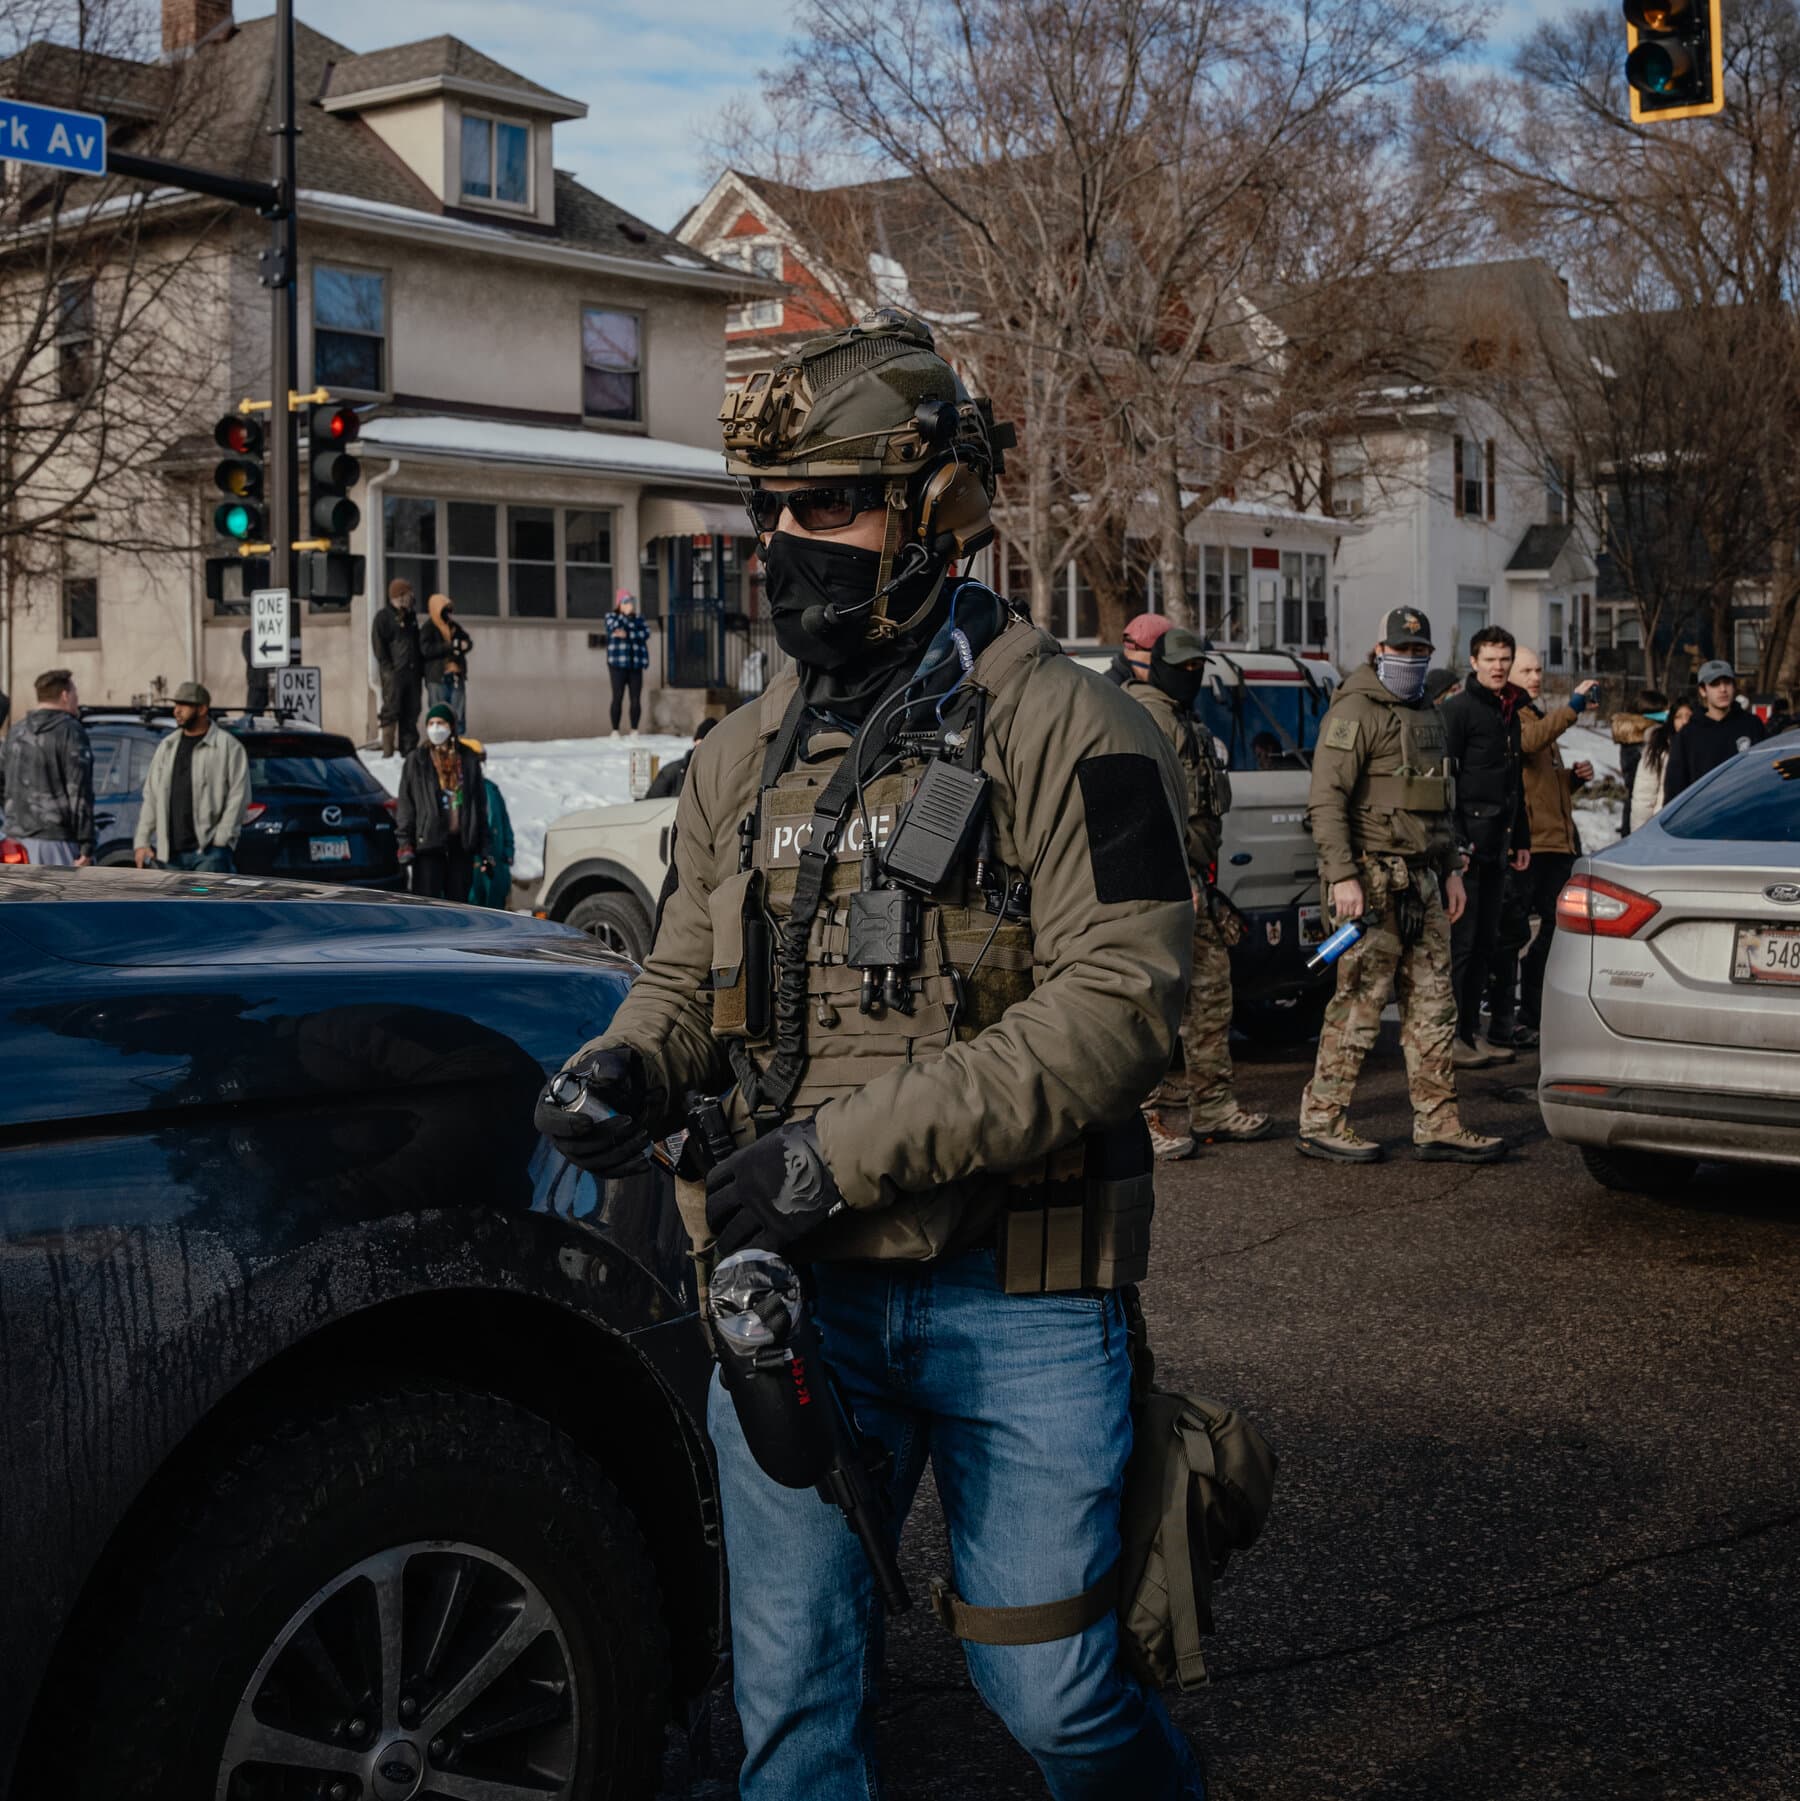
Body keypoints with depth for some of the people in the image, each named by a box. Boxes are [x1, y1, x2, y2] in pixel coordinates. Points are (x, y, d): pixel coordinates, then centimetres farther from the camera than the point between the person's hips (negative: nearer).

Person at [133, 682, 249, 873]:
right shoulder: (167, 746, 17)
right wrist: (142, 841, 10)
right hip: (169, 853, 6)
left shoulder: (228, 746, -2)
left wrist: (221, 839, -12)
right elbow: (151, 796, 18)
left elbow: (238, 795, -6)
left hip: (209, 852, -6)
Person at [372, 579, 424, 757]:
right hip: (394, 673, -7)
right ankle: (388, 753, -8)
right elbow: (379, 645, -9)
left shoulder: (411, 616, 19)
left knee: (411, 712, 7)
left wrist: (421, 668, 14)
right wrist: (388, 668, -16)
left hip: (412, 672, 7)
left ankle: (409, 749, 12)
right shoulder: (384, 616, -3)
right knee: (391, 711, -8)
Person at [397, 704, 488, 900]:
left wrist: (483, 844, 7)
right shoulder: (416, 762, 5)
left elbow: (480, 804, 12)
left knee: (459, 898, 7)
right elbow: (405, 803, 2)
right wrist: (404, 841, -7)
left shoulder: (468, 760, 10)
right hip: (428, 840, -2)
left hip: (461, 841, 2)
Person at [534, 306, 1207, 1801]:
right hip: (795, 1288, 5)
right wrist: (626, 1068, -5)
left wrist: (857, 1142, -22)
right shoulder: (745, 758, 12)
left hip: (1016, 1298, -5)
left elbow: (1118, 1003, -18)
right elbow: (691, 974, 19)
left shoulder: (1063, 731, -9)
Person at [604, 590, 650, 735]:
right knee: (618, 697, -7)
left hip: (635, 665, 3)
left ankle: (634, 731, 6)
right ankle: (615, 731, -2)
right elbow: (616, 626, -16)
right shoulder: (611, 617, 7)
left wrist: (627, 635, -13)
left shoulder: (638, 619, 14)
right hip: (618, 665, -3)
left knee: (636, 698, -1)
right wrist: (626, 613, -14)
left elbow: (646, 633, -5)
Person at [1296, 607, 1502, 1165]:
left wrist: (1451, 869, 21)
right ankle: (1320, 1122, 2)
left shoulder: (1429, 715, 20)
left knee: (1433, 1003, 8)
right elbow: (1325, 800, -16)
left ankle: (1437, 1125, 12)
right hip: (1373, 877, -8)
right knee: (1360, 1001, -7)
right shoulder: (1355, 711, -8)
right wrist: (1342, 876, -23)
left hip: (1423, 881, 9)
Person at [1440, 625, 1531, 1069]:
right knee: (1460, 942, -7)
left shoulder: (1510, 711, 18)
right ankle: (1449, 1037, -2)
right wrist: (1455, 842, -19)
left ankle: (1471, 1033, 16)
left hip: (1497, 848, 8)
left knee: (1486, 942, 10)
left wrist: (1521, 840, 21)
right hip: (1467, 844, -8)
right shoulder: (1458, 709, -8)